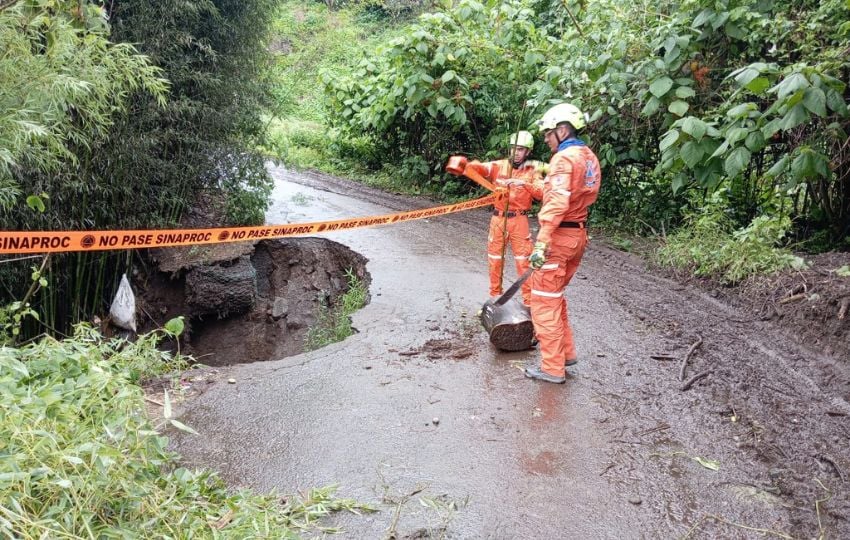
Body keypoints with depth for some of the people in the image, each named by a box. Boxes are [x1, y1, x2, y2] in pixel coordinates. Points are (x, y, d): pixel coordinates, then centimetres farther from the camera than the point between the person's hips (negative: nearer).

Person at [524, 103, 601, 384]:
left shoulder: (564, 158, -15)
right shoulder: (589, 156, 12)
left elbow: (557, 204, -25)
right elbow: (580, 196, 12)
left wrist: (541, 244, -27)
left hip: (559, 235, -9)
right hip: (578, 235, 9)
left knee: (545, 301, -1)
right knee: (554, 296, 22)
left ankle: (552, 367, 5)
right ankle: (566, 352, 30)